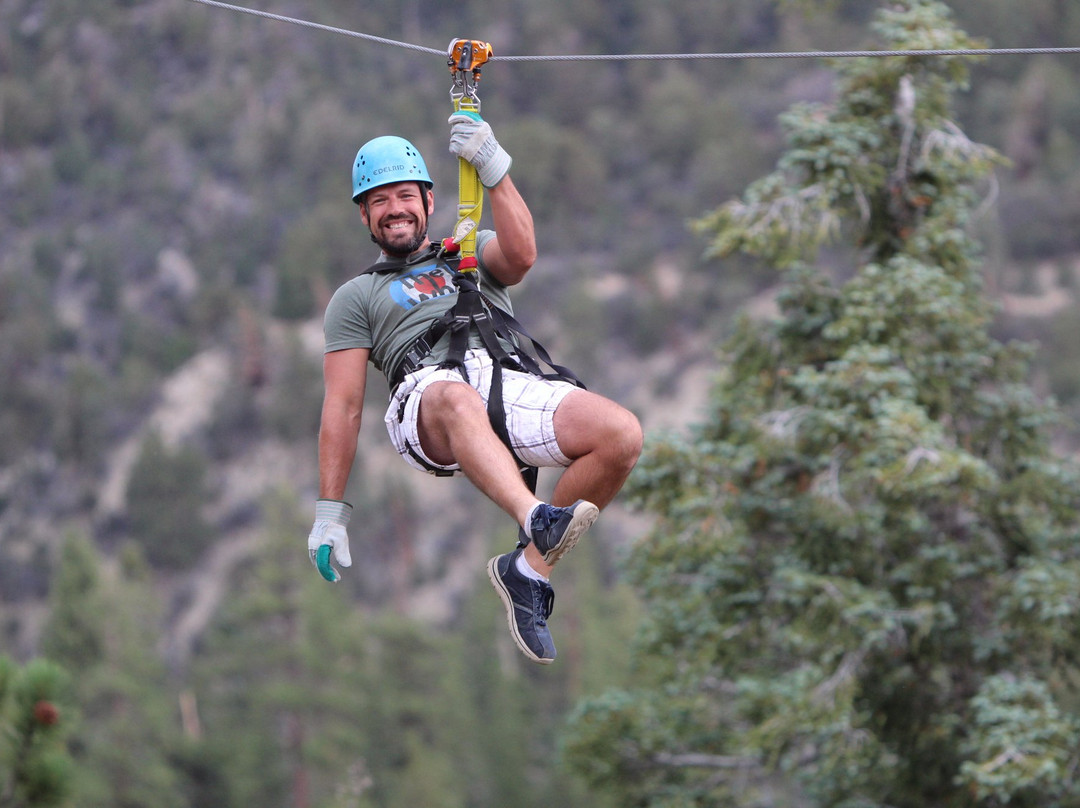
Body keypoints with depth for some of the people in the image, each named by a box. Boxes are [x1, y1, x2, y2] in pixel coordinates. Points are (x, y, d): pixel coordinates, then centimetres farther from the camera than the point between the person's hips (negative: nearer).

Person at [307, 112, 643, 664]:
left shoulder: (472, 255, 34)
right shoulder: (357, 297, 29)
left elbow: (522, 255, 8)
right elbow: (342, 406, 19)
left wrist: (494, 170, -3)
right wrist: (330, 510, 10)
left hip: (512, 383, 3)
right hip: (425, 397, -3)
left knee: (621, 434, -26)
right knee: (456, 397, -42)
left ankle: (530, 566, -13)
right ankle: (536, 519, -66)